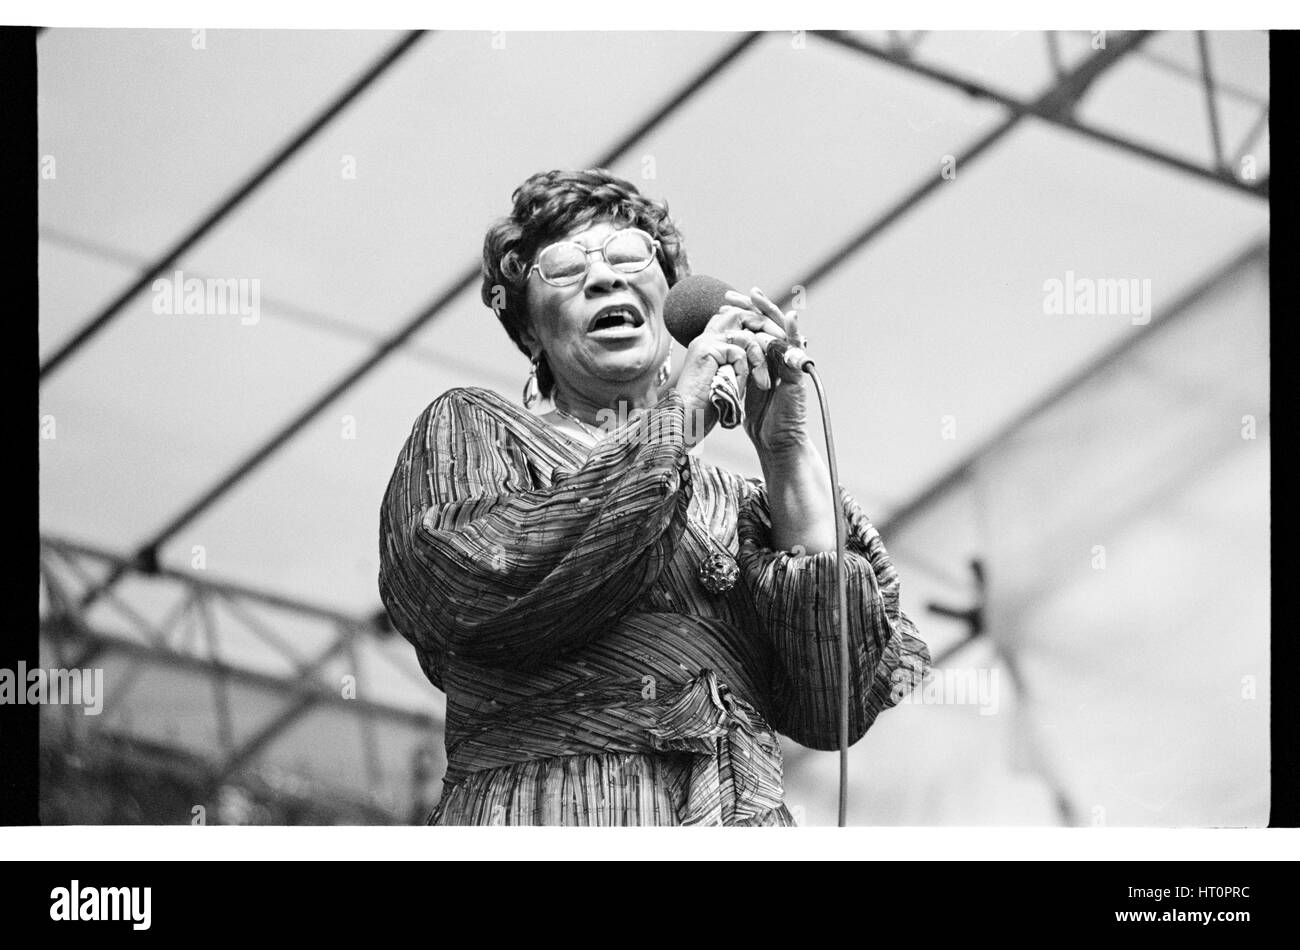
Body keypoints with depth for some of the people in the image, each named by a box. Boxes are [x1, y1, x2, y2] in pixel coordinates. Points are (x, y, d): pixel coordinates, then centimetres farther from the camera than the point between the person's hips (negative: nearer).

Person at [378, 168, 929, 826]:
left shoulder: (741, 504, 22)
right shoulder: (471, 428, 15)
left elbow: (838, 707, 5)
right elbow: (472, 586, -8)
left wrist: (786, 449, 5)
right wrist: (676, 421, -2)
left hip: (745, 822, 3)